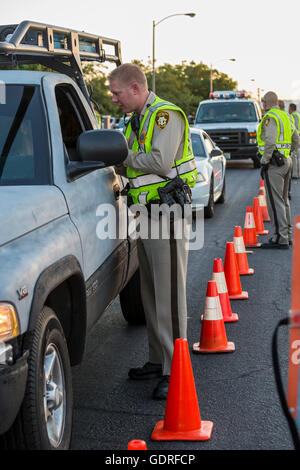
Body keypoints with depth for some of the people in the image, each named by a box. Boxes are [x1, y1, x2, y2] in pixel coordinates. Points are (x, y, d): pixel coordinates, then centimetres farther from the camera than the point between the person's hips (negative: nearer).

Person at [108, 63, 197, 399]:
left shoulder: (166, 114, -11)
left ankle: (175, 370, -4)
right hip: (145, 213, 10)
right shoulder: (136, 120, 18)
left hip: (166, 213, -10)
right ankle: (157, 360, 24)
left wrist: (124, 156, -11)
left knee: (169, 294, -8)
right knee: (150, 293, 14)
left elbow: (160, 161, -23)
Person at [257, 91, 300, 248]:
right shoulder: (286, 117, 17)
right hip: (287, 161, 9)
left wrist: (264, 162, -16)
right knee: (284, 200, 17)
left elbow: (270, 142, -23)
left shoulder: (270, 118, -12)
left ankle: (280, 238, -10)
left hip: (274, 164, -9)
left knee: (275, 201, -8)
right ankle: (287, 235, 22)